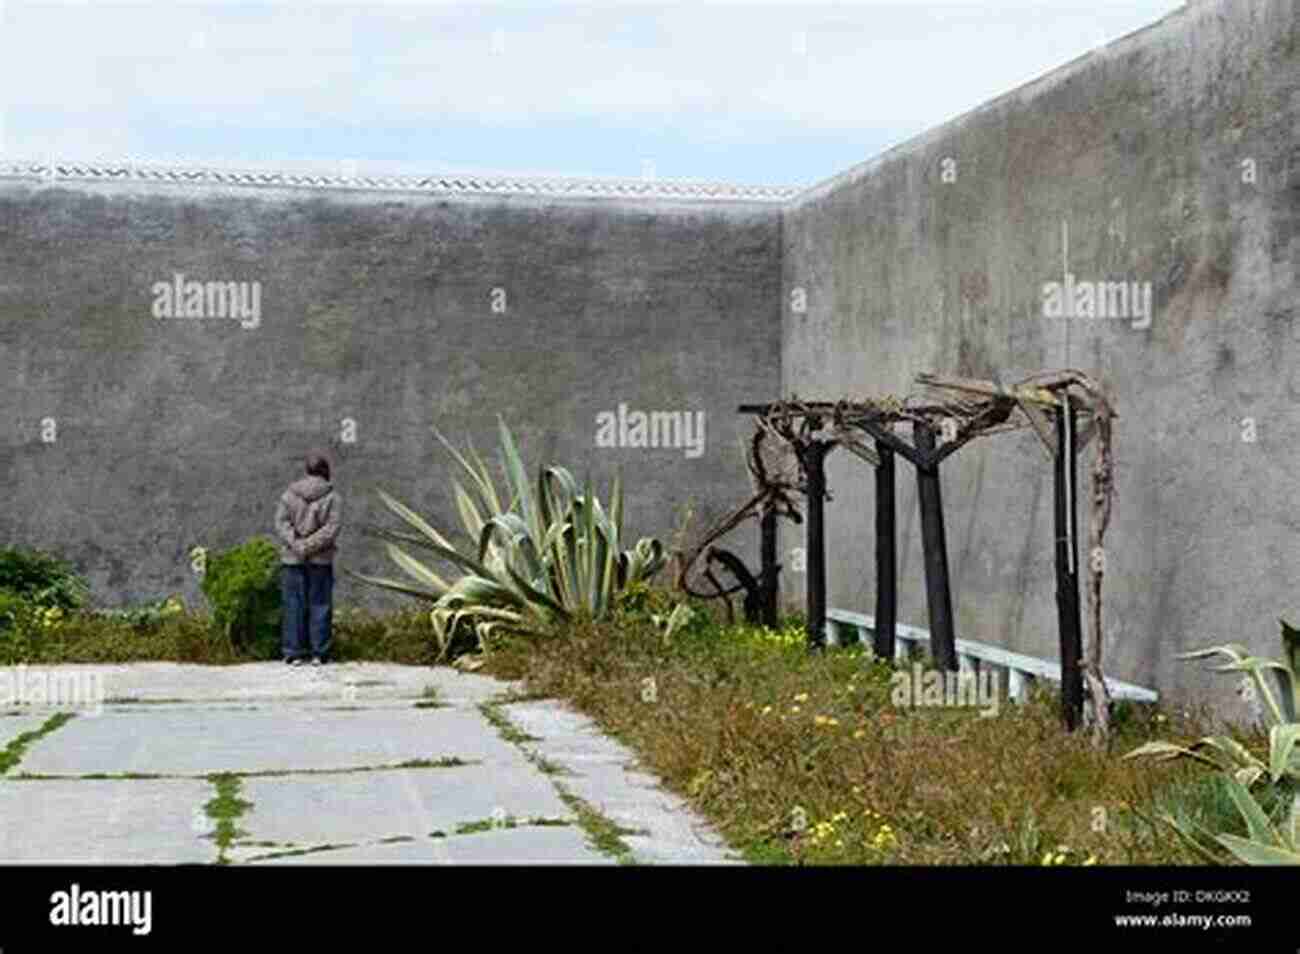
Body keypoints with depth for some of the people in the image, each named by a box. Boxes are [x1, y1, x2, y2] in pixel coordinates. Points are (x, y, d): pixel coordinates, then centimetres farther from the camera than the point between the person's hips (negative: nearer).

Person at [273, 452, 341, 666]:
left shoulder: (289, 494, 3)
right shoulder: (331, 496, -4)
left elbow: (281, 522, -4)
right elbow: (332, 527, -11)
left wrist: (296, 544, -9)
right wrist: (311, 545, -10)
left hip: (292, 558, 2)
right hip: (321, 560, -1)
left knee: (294, 604, 6)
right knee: (320, 604, 5)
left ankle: (293, 652, 5)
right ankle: (319, 653, 6)